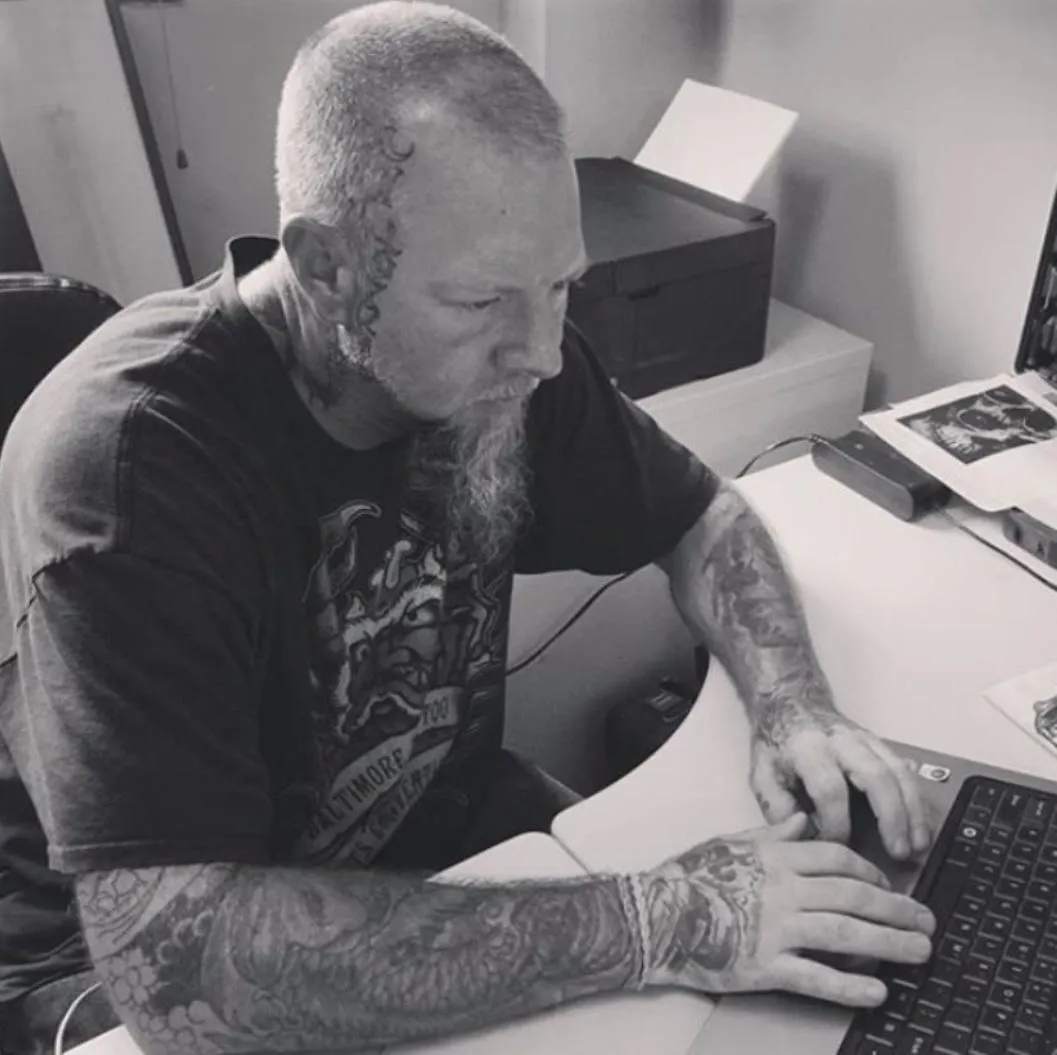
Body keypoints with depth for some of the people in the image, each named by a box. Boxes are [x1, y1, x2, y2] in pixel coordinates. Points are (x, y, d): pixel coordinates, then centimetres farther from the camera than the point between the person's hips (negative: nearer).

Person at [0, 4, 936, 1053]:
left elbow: (703, 519, 3)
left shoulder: (495, 356, -12)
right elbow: (177, 968, -35)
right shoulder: (127, 462, -30)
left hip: (445, 824, 5)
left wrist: (792, 705, -15)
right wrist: (646, 924, -33)